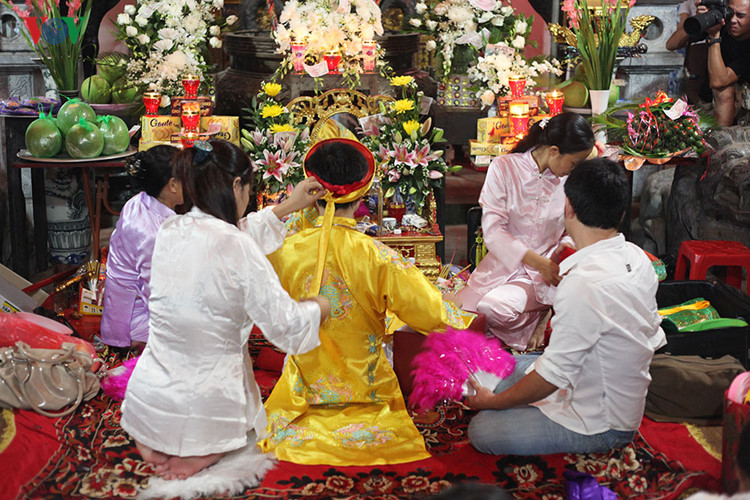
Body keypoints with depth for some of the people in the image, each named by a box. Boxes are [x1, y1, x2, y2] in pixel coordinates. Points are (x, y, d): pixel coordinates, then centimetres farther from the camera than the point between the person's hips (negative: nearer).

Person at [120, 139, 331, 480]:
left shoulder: (169, 232, -3)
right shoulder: (238, 249, -21)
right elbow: (284, 325, -16)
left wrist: (287, 207, 24)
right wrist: (318, 308, 5)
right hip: (205, 409, -4)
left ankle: (151, 441, 15)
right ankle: (206, 451, 5)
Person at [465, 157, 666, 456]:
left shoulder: (584, 284, -33)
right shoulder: (637, 258, -5)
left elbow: (553, 375, -26)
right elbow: (653, 337, 7)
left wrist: (491, 402, -11)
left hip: (598, 426, -9)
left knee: (480, 430, -11)